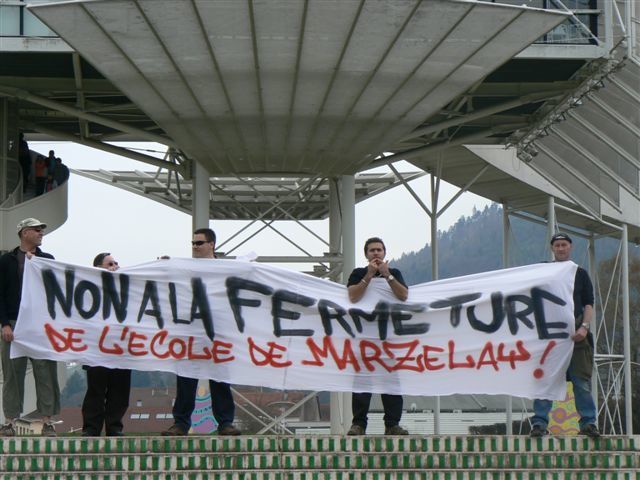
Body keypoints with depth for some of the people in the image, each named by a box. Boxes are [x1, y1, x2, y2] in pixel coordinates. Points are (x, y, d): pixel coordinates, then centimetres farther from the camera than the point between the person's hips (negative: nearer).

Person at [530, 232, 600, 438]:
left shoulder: (580, 274, 15)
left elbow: (589, 304, 9)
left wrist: (584, 327, -6)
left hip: (576, 334, 0)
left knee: (582, 380, -2)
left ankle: (588, 422, 2)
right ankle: (539, 423, -2)